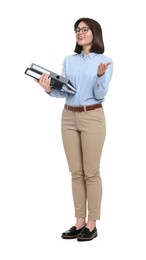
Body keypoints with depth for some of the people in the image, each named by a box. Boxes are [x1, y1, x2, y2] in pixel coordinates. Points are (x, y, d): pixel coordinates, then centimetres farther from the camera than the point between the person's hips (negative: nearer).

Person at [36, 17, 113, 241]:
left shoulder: (104, 61, -3)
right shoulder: (69, 61, 10)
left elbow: (100, 94, -11)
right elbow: (65, 92, 7)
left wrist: (100, 75, -29)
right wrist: (50, 89, -13)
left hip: (92, 117, -5)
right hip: (69, 117, 5)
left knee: (91, 172, -2)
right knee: (76, 172, 6)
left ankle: (92, 224, 6)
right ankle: (79, 221, 13)